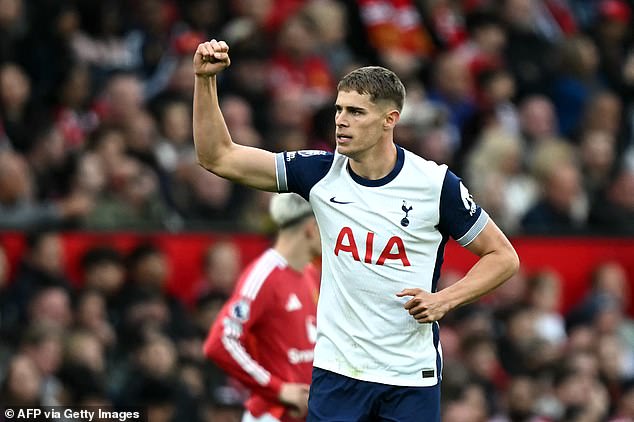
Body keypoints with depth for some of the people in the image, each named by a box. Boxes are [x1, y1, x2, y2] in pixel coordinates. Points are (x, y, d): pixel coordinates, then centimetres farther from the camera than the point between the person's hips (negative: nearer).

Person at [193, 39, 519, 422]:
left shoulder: (436, 183, -8)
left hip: (412, 377, -2)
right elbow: (218, 157, 1)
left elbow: (504, 257, 1)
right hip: (337, 372, 2)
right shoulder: (322, 172, 0)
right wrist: (205, 79, -9)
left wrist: (444, 300, -13)